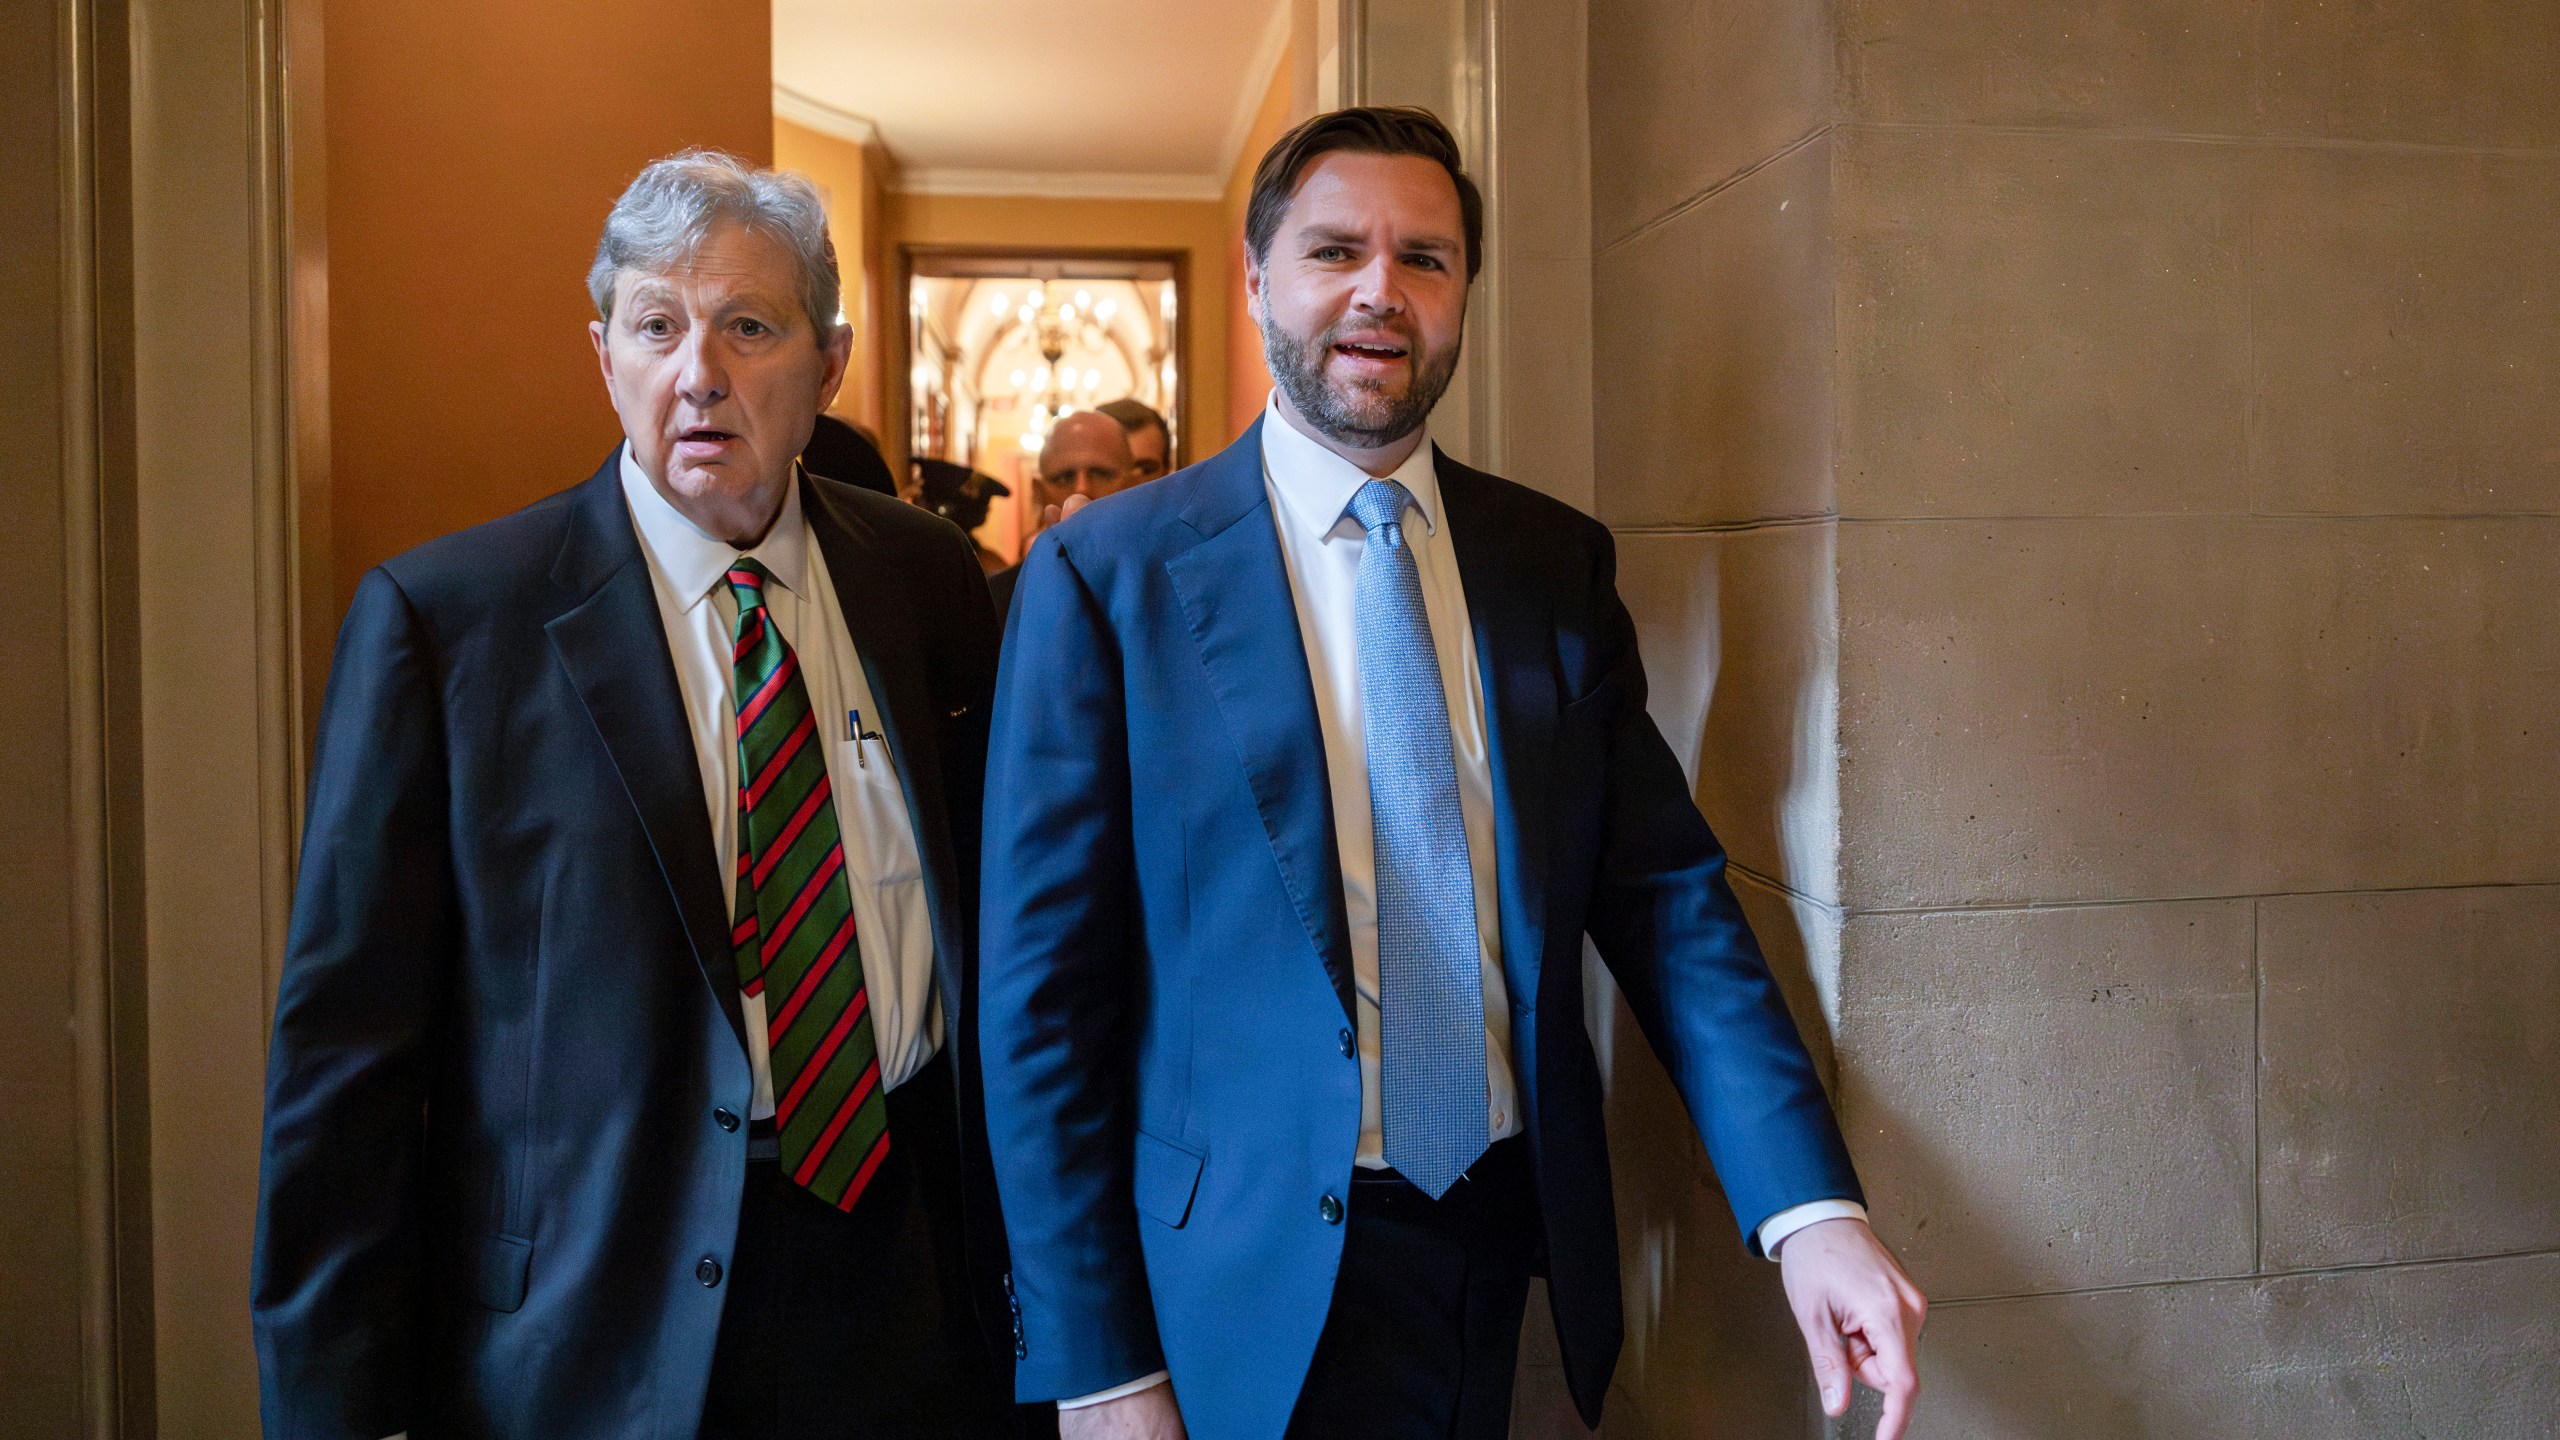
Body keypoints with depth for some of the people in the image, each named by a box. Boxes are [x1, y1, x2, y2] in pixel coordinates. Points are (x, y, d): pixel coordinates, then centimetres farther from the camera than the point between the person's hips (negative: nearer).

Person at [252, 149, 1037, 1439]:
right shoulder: (438, 614, -9)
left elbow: (991, 919, 7)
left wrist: (1014, 1249, 7)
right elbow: (347, 1040, -8)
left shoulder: (927, 577, 1)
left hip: (904, 1290, 3)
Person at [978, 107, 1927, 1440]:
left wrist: (1809, 1206, -12)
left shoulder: (1558, 564, 2)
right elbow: (1041, 982, -9)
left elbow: (1668, 896, 0)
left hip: (1511, 1249, 4)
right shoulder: (1106, 577, -9)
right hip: (1258, 1285, -3)